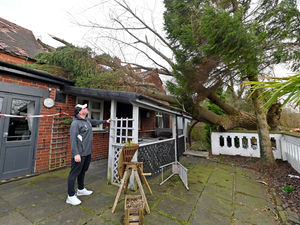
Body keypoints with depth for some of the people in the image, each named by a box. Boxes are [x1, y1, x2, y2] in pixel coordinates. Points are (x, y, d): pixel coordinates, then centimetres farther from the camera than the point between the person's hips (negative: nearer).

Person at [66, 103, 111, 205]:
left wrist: (105, 121, 40)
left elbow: (95, 122, 31)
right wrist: (76, 153, -26)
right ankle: (71, 196, 17)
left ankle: (81, 189, 39)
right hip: (79, 154, -9)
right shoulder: (75, 123, -18)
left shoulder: (87, 120, 10)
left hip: (87, 152, 9)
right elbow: (73, 139, -22)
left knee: (83, 171, 22)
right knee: (74, 173, 4)